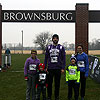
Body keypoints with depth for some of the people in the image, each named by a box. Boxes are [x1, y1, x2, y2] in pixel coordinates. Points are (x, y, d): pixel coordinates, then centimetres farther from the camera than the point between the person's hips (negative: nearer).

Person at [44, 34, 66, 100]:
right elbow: (46, 58, 11)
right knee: (49, 83, 3)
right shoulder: (48, 47, 8)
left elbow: (63, 58, 3)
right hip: (50, 68, 1)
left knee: (57, 83, 5)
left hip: (58, 68, -1)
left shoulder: (61, 47, 4)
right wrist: (45, 67, 3)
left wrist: (63, 68, -4)